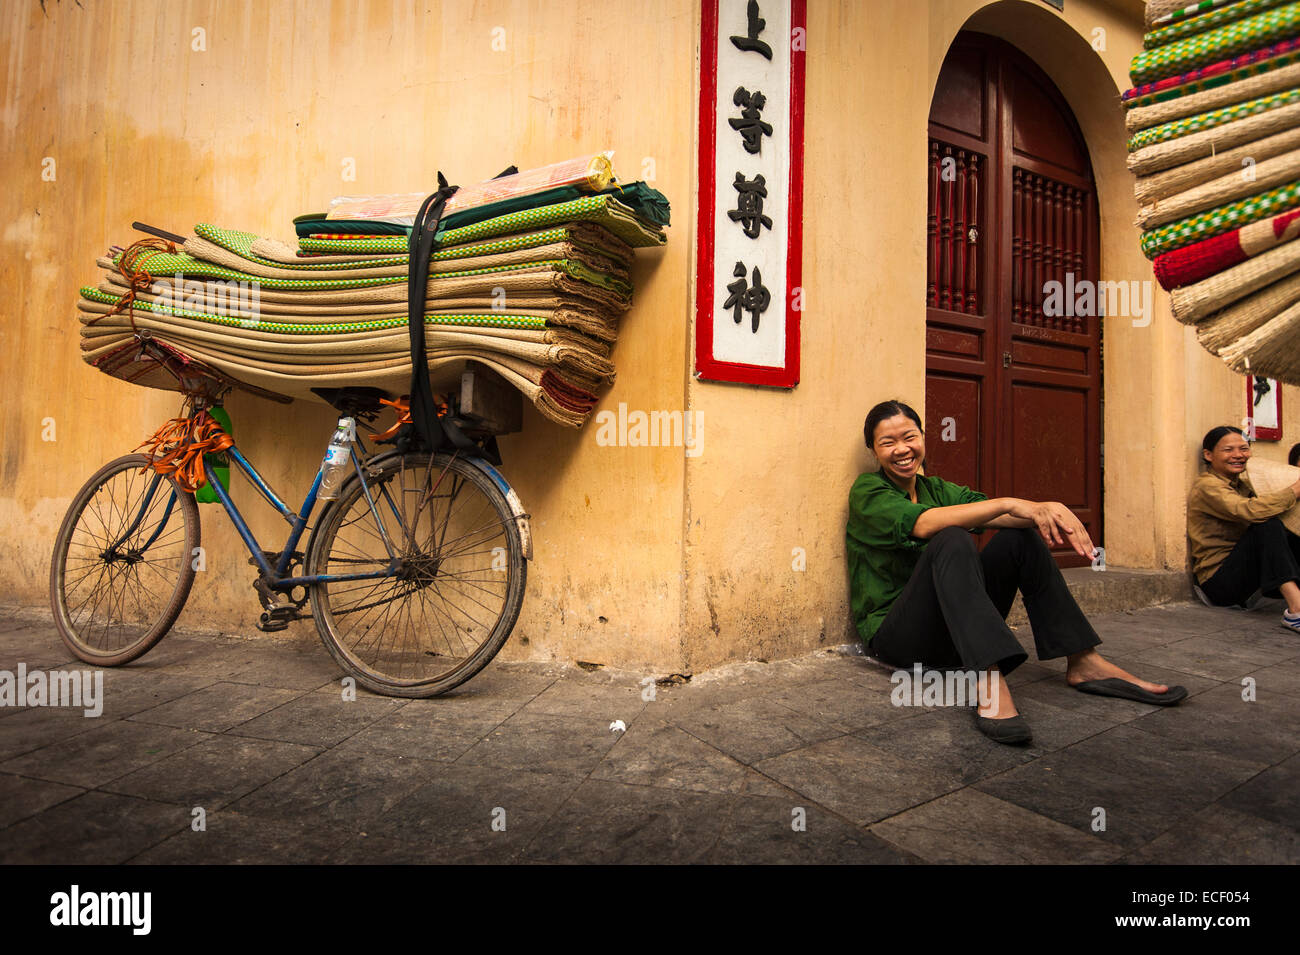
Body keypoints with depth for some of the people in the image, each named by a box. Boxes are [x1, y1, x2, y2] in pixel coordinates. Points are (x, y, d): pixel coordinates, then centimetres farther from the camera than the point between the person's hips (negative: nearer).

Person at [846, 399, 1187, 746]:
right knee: (952, 541, -31)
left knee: (1020, 534, -8)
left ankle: (1083, 663, -11)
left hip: (956, 629, 6)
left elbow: (1001, 515, -5)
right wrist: (1008, 504, -31)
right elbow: (922, 524, -27)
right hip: (894, 635, -6)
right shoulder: (866, 491, -7)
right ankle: (989, 683, -46)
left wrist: (1049, 511, -26)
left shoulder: (937, 489, 12)